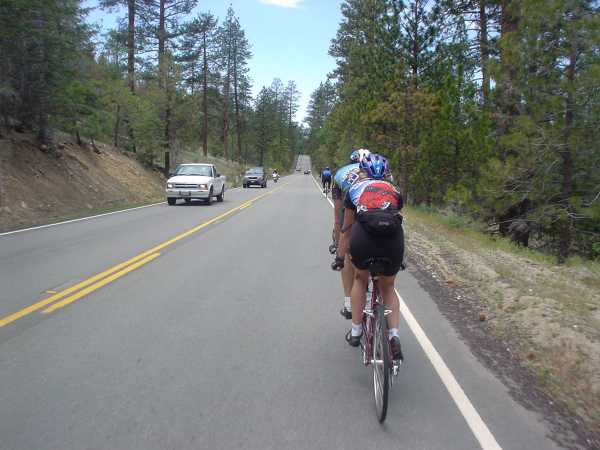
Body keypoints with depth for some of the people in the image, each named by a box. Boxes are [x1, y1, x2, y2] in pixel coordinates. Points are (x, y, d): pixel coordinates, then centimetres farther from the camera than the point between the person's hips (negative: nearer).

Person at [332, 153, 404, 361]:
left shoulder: (355, 189, 27)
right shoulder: (394, 190, 30)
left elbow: (346, 229, 31)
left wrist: (340, 257, 41)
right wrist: (396, 257, 52)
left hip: (363, 235, -1)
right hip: (394, 238, 1)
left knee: (360, 279, 30)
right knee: (388, 288, 26)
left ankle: (355, 331, 31)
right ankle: (394, 336, 11)